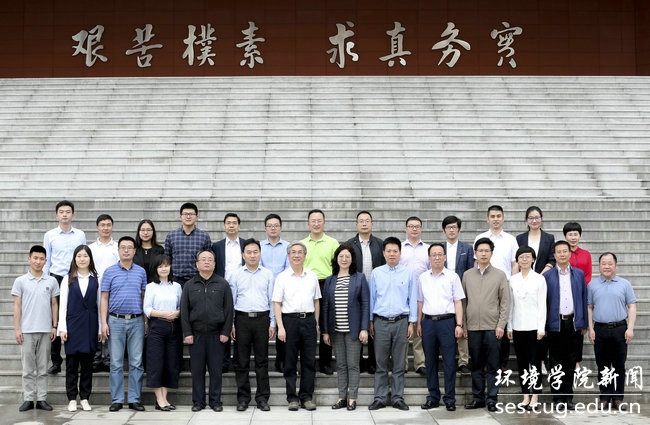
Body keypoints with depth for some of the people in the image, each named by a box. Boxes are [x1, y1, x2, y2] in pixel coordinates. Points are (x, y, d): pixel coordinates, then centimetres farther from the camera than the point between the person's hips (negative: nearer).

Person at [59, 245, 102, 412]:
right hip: (73, 324, -1)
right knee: (72, 363, 2)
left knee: (87, 363, 4)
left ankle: (85, 398, 12)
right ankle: (72, 399, 9)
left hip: (90, 325, 1)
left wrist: (100, 329, 3)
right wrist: (62, 328, -4)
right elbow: (63, 305, 3)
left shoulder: (96, 279, 7)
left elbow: (99, 305, 7)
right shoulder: (68, 279, 5)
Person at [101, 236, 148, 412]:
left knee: (136, 362, 2)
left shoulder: (141, 272, 9)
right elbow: (104, 298, 4)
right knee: (116, 362, 1)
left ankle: (135, 399, 8)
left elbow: (145, 297, 12)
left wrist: (147, 321, 5)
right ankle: (116, 400, 8)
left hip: (137, 321, 1)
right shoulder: (110, 272, 4)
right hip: (116, 320, -1)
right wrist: (104, 322, -4)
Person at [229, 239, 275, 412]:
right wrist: (231, 324, 3)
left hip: (262, 319, 0)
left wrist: (272, 324, 3)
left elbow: (272, 300, 8)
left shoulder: (268, 274, 8)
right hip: (242, 319, 0)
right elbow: (231, 301, 9)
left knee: (262, 360, 3)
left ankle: (262, 398, 9)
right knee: (242, 361, 3)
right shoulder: (236, 275, 8)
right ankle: (243, 398, 11)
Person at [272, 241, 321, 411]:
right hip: (290, 320, -2)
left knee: (309, 360, 3)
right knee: (290, 362, 2)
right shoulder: (282, 277, 2)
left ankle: (306, 397, 11)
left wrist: (316, 323, 9)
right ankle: (292, 398, 9)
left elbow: (316, 301, 15)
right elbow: (277, 303, -1)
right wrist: (280, 327, -8)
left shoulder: (312, 276, 10)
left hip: (309, 320, 2)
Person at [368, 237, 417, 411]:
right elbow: (371, 297, 11)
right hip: (381, 322, 0)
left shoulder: (408, 273, 5)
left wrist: (411, 323, 2)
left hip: (401, 321, 0)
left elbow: (412, 299, 6)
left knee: (399, 363, 4)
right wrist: (370, 321, 7)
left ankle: (397, 398, 12)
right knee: (381, 363, 3)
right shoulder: (376, 273, 6)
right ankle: (380, 398, 10)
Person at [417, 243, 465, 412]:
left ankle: (450, 399, 5)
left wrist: (459, 324, -5)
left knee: (449, 362, -2)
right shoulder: (423, 278, 10)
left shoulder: (453, 277, 3)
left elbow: (458, 302, 2)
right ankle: (433, 397, 15)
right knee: (430, 361, 7)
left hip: (447, 321, -3)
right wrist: (419, 323, 10)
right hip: (428, 322, 3)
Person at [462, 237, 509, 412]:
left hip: (492, 327, -2)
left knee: (493, 366, 0)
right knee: (476, 365, 8)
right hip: (473, 327, 2)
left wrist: (501, 325, -7)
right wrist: (463, 325, 6)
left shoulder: (500, 275, 3)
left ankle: (492, 399, 7)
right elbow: (463, 301, 12)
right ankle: (478, 398, 15)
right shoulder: (467, 275, 10)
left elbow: (505, 302, 1)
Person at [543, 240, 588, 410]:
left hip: (574, 324, 2)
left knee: (571, 362, 7)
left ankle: (568, 397, 15)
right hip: (555, 324, -2)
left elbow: (584, 299, 11)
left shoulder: (579, 274, 9)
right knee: (555, 363, 1)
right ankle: (557, 397, 9)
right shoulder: (547, 276, 3)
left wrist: (584, 324, 6)